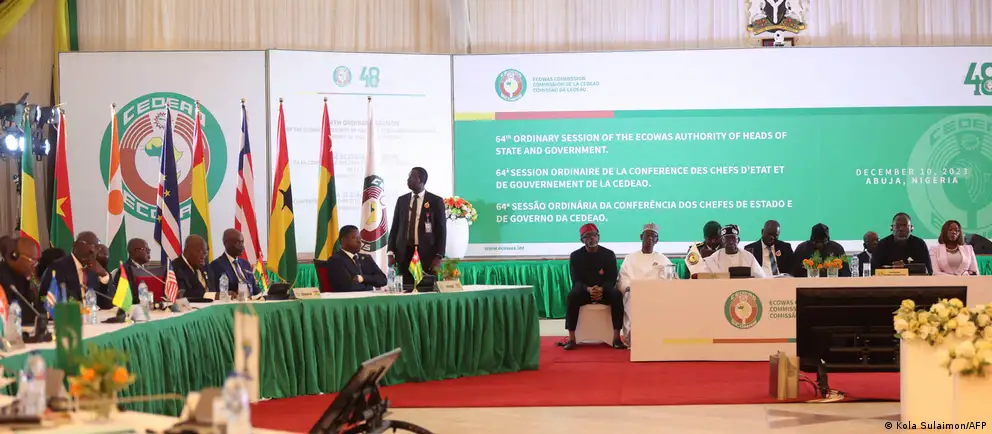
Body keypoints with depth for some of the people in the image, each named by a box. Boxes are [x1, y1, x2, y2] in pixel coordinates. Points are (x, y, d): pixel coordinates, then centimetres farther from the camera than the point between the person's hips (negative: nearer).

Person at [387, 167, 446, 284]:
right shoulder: (402, 200, 11)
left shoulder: (436, 201, 0)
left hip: (427, 254, -3)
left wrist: (438, 257, -9)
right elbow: (395, 227, 12)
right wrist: (391, 253, 2)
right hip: (404, 253, 3)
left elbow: (441, 230, -1)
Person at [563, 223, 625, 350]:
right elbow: (576, 280, -6)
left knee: (617, 296, -33)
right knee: (572, 296, -35)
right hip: (584, 290, 0)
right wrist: (589, 289, -28)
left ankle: (616, 337, -32)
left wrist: (601, 289, -27)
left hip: (604, 290, 0)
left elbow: (612, 279, -4)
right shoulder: (575, 256, 0)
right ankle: (571, 338, -35)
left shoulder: (609, 254, 0)